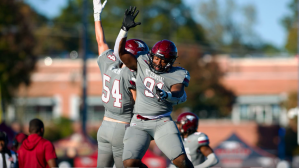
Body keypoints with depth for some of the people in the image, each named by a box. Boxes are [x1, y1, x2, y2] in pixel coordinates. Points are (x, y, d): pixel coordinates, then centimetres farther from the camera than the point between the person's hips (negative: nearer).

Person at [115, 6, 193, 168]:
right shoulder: (142, 65, 7)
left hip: (162, 123, -2)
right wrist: (124, 29, -8)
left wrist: (165, 95, -41)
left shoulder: (175, 76, -1)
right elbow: (121, 53, 2)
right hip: (138, 124, 2)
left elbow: (178, 95, -18)